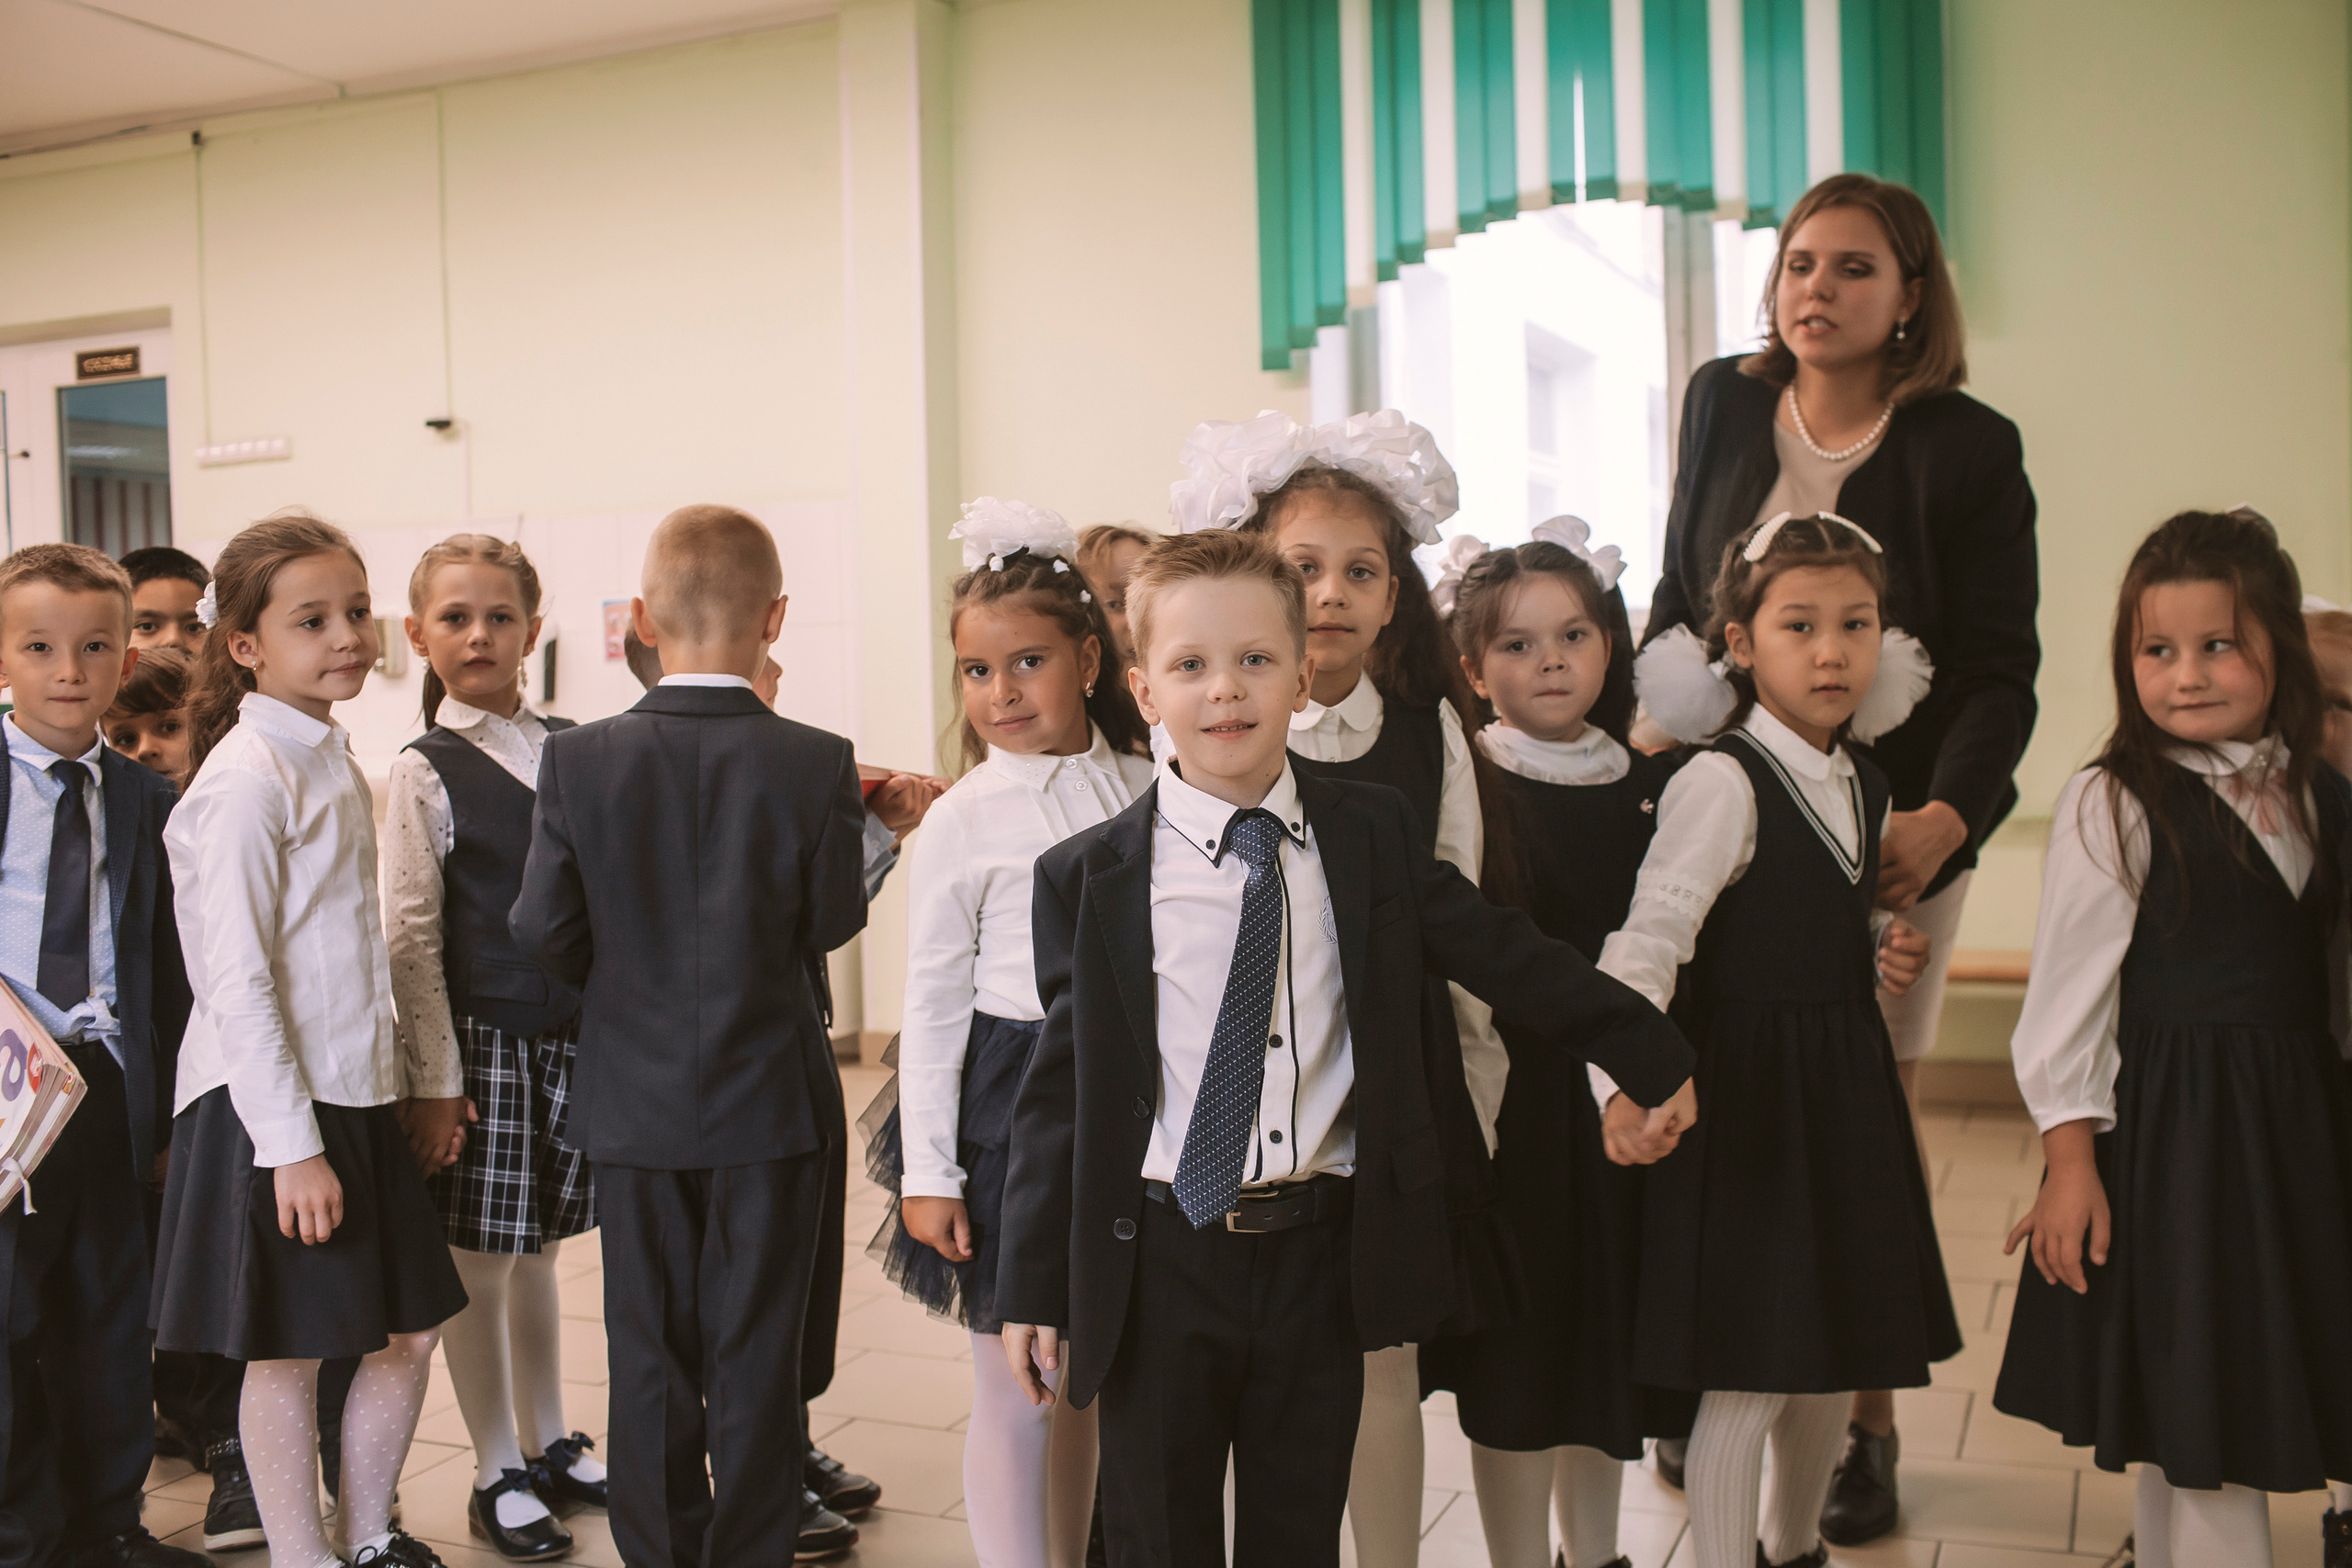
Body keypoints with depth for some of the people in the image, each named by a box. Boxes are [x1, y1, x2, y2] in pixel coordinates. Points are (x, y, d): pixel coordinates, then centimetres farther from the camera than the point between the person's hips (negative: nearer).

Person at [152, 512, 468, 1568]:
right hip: (272, 1109, -9)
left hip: (354, 1094, 9)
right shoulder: (246, 779, -16)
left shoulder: (330, 760, 11)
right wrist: (292, 1145, -20)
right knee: (288, 1353, 4)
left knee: (410, 1326, 14)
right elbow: (237, 984, -19)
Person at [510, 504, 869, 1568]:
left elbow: (543, 931, -5)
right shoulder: (816, 764, -15)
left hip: (634, 1098, 2)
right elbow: (832, 923, -7)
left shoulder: (577, 760, -9)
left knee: (647, 1351, 15)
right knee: (757, 1356, 10)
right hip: (772, 1095, -2)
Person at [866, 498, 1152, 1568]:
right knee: (1017, 1389, 4)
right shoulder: (964, 820, -7)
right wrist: (927, 1172, -6)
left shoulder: (1146, 791, 2)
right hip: (1011, 1104, -3)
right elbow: (933, 1005, -4)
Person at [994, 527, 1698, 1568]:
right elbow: (1061, 1087, -2)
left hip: (1323, 1258, 2)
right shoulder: (1088, 879, -4)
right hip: (1156, 1266, -1)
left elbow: (1506, 956, 10)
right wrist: (1032, 1286, -1)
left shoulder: (1373, 836, 2)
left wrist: (1652, 1055, 15)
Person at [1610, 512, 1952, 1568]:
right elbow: (1646, 943, -26)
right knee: (1746, 1379, -2)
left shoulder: (1863, 786, 8)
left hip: (1845, 1085, 8)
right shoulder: (1721, 783, -17)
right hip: (1743, 1089, -8)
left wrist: (1884, 955, 2)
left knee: (1837, 1358, 19)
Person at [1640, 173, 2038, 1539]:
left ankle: (1864, 1424, 19)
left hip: (1892, 832, -2)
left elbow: (2000, 671, -7)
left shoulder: (1970, 449, -5)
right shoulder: (1725, 405, 6)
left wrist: (1943, 818, -23)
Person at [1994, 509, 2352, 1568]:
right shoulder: (2112, 806, -11)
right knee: (2186, 1412, 3)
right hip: (2166, 1130, -5)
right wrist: (2070, 1154, -13)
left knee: (2235, 1404, 14)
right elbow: (2067, 986, -11)